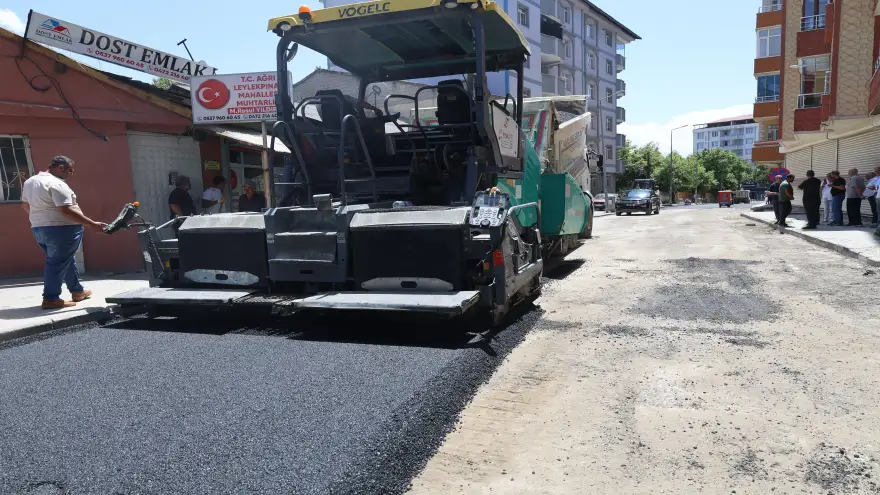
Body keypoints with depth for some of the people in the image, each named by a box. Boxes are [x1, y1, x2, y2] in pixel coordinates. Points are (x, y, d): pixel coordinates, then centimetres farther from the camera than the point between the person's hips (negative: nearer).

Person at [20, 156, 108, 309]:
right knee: (58, 263, -3)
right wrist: (92, 224, -24)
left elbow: (25, 204, 23)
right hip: (60, 230, -10)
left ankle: (77, 291, 27)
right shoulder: (56, 184, -18)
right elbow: (66, 211, -25)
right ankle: (51, 299, -1)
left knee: (66, 260, 19)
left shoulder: (29, 182, 13)